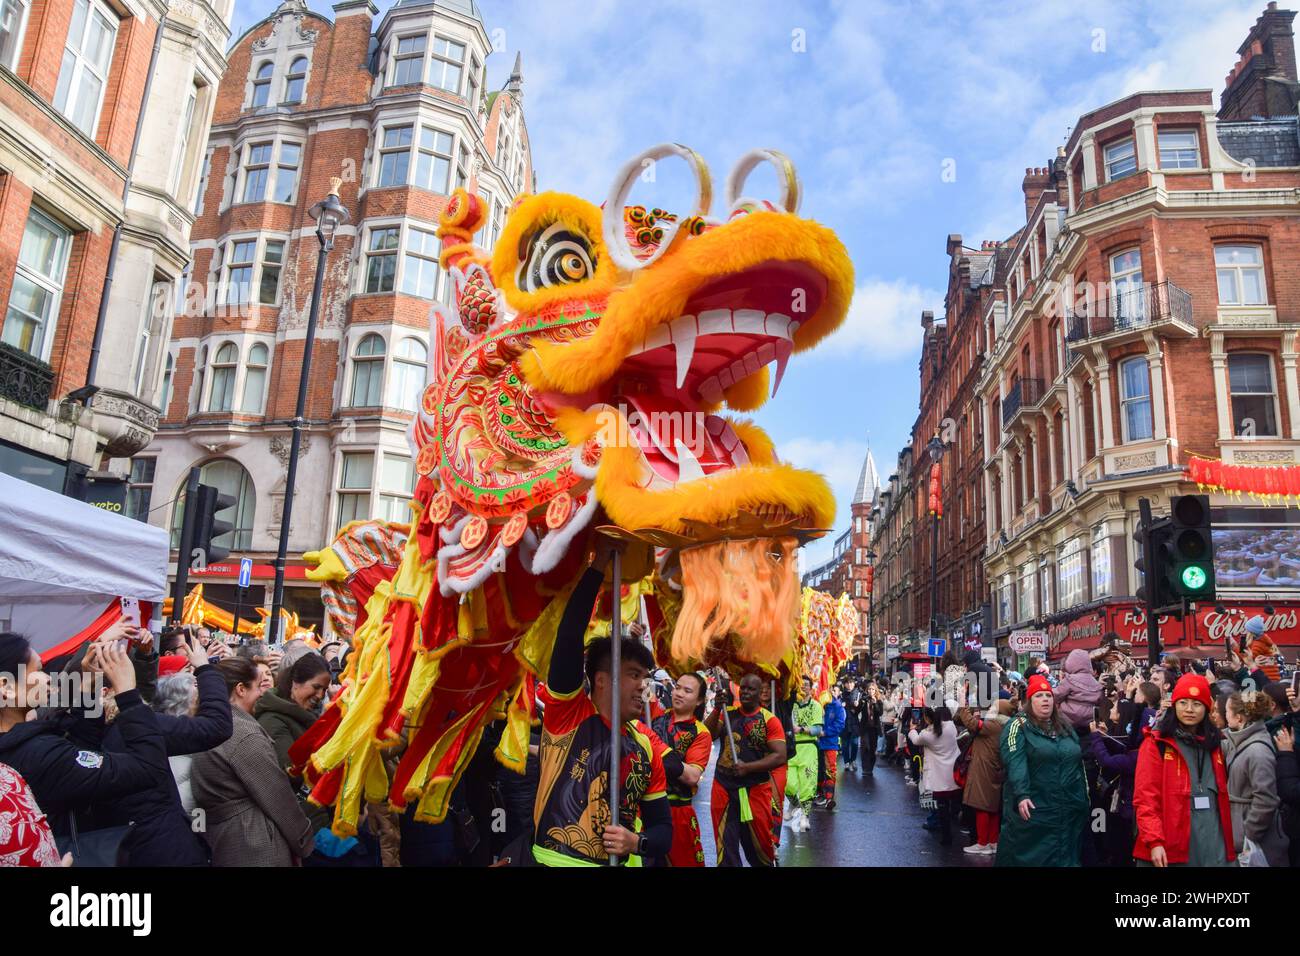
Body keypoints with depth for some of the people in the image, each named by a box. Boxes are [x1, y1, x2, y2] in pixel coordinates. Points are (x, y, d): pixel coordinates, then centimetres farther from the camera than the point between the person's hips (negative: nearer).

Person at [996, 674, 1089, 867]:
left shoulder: (1065, 726, 14)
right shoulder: (1019, 725, -6)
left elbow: (1079, 762, 20)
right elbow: (1015, 763, -18)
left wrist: (1084, 797, 17)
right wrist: (1021, 795, -28)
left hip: (1069, 811, 6)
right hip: (1033, 809, -6)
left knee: (1064, 857, 13)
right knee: (1030, 857, 2)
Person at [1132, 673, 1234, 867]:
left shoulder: (1214, 744, 13)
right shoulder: (1156, 743, -3)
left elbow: (1223, 797, 19)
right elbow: (1145, 797, -10)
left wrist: (1229, 841, 12)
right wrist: (1154, 842, -18)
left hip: (1213, 846, 4)